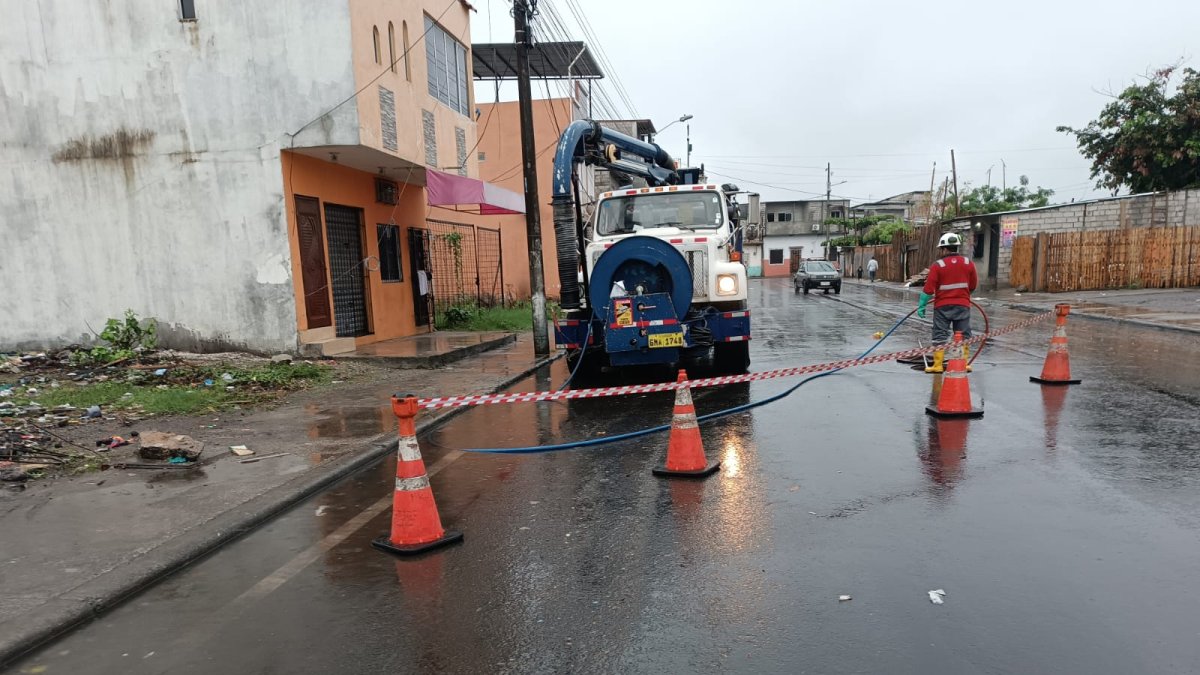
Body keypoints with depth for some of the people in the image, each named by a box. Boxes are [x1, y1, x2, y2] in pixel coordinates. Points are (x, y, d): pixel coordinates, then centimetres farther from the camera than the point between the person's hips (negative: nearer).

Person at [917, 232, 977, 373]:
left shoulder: (938, 265, -9)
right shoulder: (968, 263, 2)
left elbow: (928, 289, -11)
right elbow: (973, 285, 9)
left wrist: (921, 305, -4)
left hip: (943, 306, -3)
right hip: (963, 305, 3)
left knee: (940, 336, 4)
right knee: (963, 336, 11)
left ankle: (938, 365, 4)